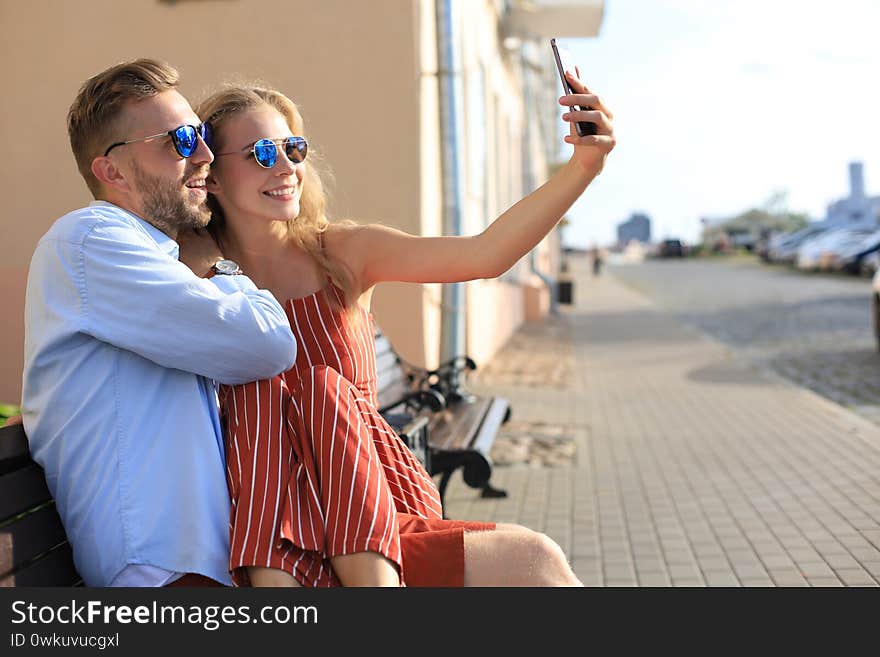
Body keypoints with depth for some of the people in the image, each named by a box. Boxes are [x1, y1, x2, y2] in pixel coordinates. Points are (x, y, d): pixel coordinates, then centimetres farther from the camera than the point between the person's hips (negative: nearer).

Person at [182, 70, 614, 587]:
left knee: (535, 559, -21)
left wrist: (582, 167, -21)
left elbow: (486, 255, -10)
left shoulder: (343, 254, 4)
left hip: (374, 535, 4)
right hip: (268, 546, -3)